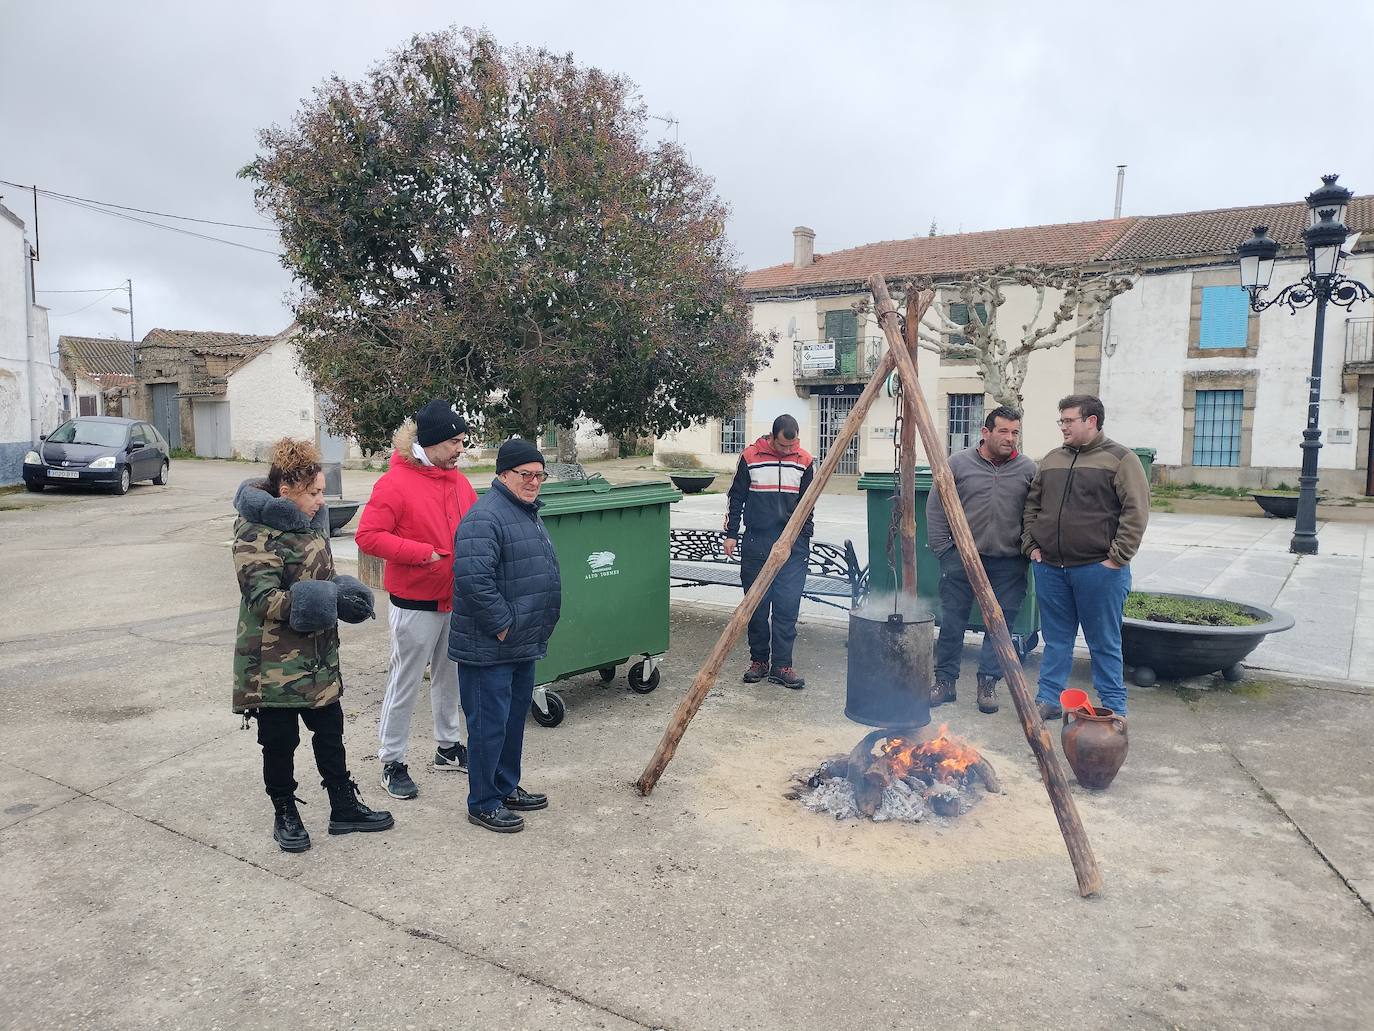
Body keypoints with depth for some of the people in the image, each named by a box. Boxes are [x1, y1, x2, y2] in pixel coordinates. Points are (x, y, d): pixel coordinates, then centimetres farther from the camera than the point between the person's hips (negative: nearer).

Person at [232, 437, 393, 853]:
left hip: (317, 655, 8)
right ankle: (285, 815, 26)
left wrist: (342, 593, -2)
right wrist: (332, 600, -30)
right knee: (279, 740, 7)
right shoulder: (256, 534, -17)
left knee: (330, 730, 15)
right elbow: (264, 600, -23)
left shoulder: (310, 521, 9)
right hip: (274, 662, -8)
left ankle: (344, 807, 28)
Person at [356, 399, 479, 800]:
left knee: (450, 677, 18)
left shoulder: (458, 481, 6)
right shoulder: (395, 484, -15)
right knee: (405, 684, 4)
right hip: (415, 604, -7)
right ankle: (392, 762, 18)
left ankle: (448, 747, 34)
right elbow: (368, 536, -18)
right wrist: (423, 552, -21)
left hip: (457, 600, 7)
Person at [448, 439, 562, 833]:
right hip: (489, 649, -10)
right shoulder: (485, 517, -20)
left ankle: (507, 788, 35)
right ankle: (483, 804, 15)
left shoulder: (528, 513, 14)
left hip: (522, 645, 10)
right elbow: (473, 580, -29)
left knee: (515, 718, 19)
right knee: (489, 724, 1)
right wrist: (502, 626, -21)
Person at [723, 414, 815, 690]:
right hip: (755, 543, 0)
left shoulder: (804, 462, 4)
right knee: (756, 605, 6)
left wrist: (804, 537, 8)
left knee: (787, 605, -3)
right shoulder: (750, 457, -1)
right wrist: (731, 533, 5)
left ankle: (781, 666, 4)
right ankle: (758, 660, 19)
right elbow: (736, 497, 7)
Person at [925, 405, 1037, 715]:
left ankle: (988, 683, 19)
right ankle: (945, 681, 15)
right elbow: (935, 509, 3)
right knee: (952, 622, 3)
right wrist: (943, 549, -1)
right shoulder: (957, 464, -1)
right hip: (961, 557, -1)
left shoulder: (1028, 470, 2)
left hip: (1008, 564, 1)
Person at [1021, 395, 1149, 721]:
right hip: (1050, 568, 5)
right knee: (1056, 639, 13)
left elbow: (1136, 513, -9)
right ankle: (1049, 700, 21)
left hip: (1099, 569, -5)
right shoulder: (1052, 460, 13)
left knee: (1104, 643, 4)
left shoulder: (1120, 459, -4)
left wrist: (1117, 557, -14)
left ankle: (1113, 708, 15)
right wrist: (1031, 545, 9)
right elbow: (1032, 505, 20)